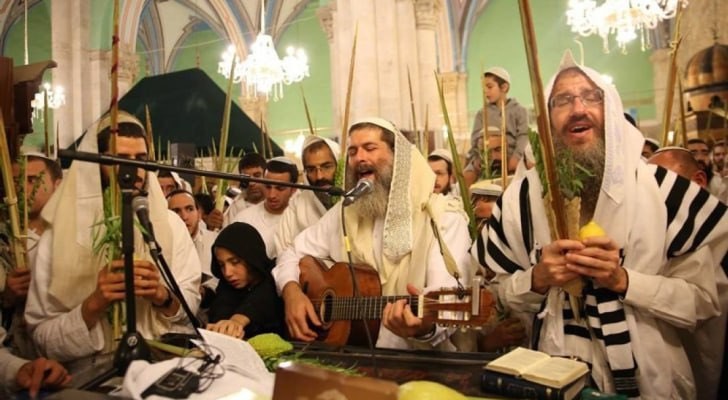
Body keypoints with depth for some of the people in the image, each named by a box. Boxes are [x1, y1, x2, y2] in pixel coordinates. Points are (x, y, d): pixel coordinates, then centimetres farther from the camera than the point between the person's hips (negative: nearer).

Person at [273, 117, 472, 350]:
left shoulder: (443, 216, -8)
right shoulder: (345, 212, 8)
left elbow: (447, 295, -21)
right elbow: (293, 254, 13)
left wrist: (425, 325, -42)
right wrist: (292, 290, -8)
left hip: (419, 357, -1)